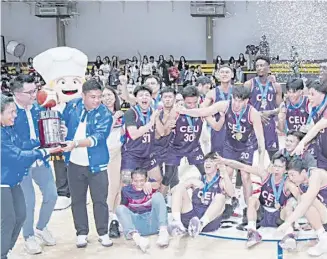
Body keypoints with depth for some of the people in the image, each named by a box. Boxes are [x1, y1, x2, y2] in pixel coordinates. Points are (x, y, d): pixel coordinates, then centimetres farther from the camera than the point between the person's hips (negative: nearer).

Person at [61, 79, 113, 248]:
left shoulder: (105, 115, -14)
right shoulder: (72, 106, -3)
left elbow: (97, 138, -26)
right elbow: (62, 123, 15)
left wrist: (76, 143, -38)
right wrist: (63, 141, 7)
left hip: (96, 164, -3)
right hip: (74, 163, 3)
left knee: (100, 199, 4)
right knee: (77, 200, 11)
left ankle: (103, 233, 19)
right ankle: (82, 233, 24)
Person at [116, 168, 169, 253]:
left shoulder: (150, 183, 1)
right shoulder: (126, 190, 4)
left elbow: (157, 185, -24)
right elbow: (123, 208, 10)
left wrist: (150, 184, -44)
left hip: (154, 223, -1)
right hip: (137, 226, 1)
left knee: (157, 195, -19)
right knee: (120, 208, -21)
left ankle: (163, 231, -37)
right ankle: (136, 237, -47)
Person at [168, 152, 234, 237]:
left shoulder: (222, 182, 12)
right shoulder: (197, 180, 18)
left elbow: (231, 194, -11)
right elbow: (173, 190, 6)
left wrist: (225, 173, -20)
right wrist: (192, 183, -11)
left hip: (209, 221, -2)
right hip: (191, 217, 3)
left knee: (220, 197, -27)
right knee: (179, 188, -10)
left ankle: (201, 224, -51)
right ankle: (177, 223, -32)